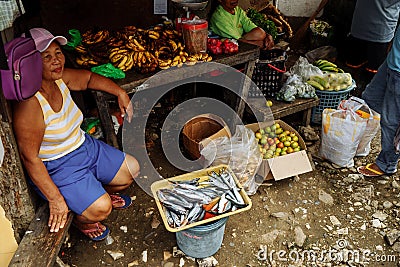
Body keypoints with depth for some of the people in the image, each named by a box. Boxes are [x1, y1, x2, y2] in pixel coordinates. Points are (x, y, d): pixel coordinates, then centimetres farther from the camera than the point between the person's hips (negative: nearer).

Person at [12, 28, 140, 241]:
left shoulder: (60, 79, -6)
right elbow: (29, 157, -26)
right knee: (101, 208, -23)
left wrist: (120, 93, 2)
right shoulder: (29, 103, -29)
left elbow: (89, 78, 15)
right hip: (57, 169, -8)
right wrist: (55, 199, -23)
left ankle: (100, 191, 37)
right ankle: (82, 220, 13)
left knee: (132, 170, 10)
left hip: (87, 147, 8)